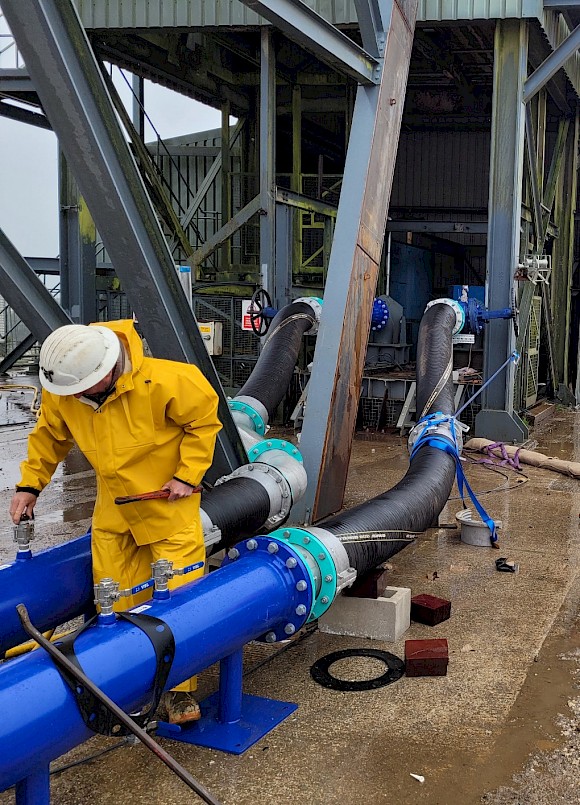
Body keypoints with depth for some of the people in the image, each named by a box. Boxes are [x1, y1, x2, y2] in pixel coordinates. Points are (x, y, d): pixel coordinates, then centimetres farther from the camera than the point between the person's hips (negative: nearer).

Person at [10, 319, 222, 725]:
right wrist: (30, 484, 3)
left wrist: (187, 475, -15)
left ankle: (179, 689, 10)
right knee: (114, 602, 9)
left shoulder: (163, 381, -29)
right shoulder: (61, 393, -13)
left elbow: (204, 418, -13)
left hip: (168, 501, -4)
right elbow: (49, 436, 7)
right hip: (113, 508, 5)